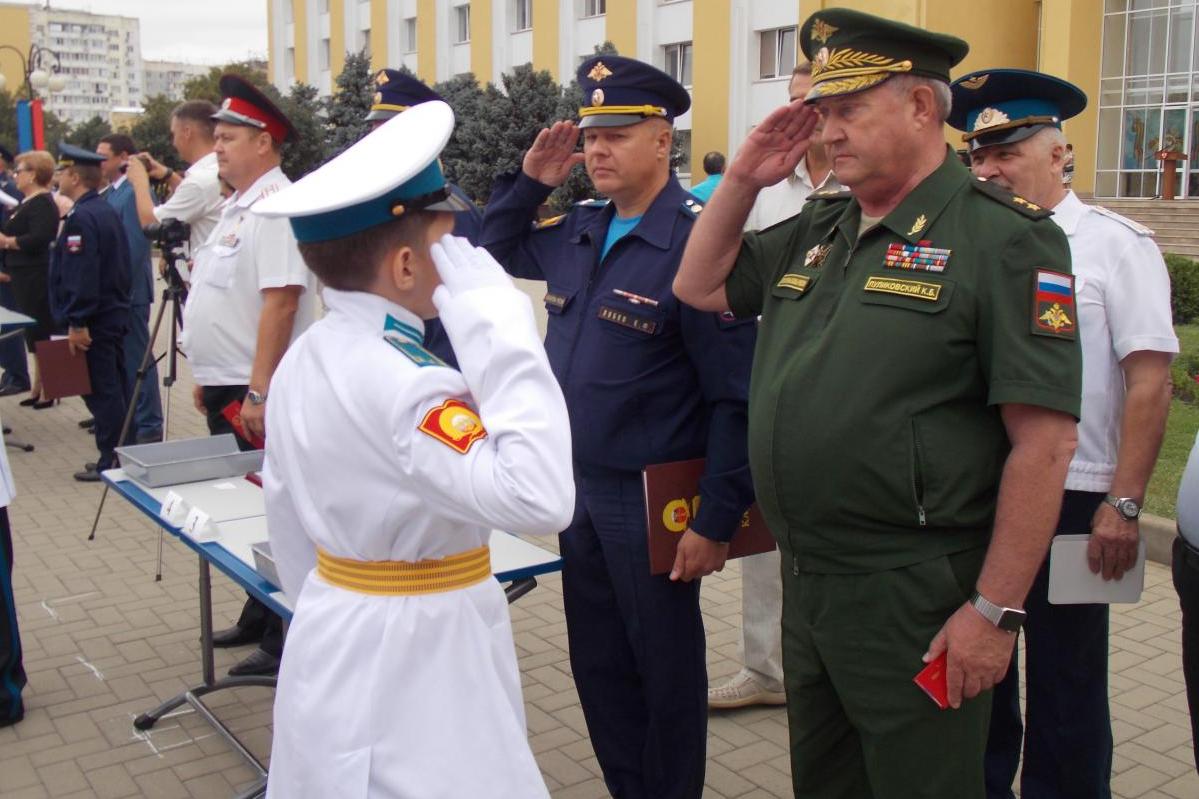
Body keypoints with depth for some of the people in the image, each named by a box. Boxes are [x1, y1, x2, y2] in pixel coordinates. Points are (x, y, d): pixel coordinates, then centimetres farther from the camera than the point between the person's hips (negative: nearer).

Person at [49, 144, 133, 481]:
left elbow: (82, 276, -23)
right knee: (116, 388, 14)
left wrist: (77, 323, -20)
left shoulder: (81, 217, -17)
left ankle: (110, 460, 1)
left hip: (93, 320, -10)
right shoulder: (106, 211, 12)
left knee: (100, 391, -4)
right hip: (114, 313, 10)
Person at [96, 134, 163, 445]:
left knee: (137, 359, -3)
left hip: (129, 291, -9)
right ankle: (128, 423, 25)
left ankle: (149, 428, 5)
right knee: (120, 359, 15)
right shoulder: (109, 194, 13)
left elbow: (134, 247, -19)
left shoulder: (135, 193, -14)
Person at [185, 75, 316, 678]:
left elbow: (280, 303, -24)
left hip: (253, 394, -10)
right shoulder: (237, 205, 14)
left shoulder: (275, 206, -16)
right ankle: (258, 617, 32)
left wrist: (257, 393, -26)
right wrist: (208, 377, 20)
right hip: (226, 387, 10)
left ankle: (283, 640, 11)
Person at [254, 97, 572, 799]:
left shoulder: (304, 359, 2)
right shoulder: (401, 384, -27)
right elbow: (538, 497, -37)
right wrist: (497, 322, -32)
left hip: (332, 632, 9)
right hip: (415, 658, -9)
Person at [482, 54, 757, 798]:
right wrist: (530, 181, 7)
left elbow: (737, 397, -18)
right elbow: (496, 251, 25)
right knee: (598, 663, 19)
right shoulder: (576, 231, 5)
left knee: (665, 668, 12)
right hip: (580, 487, 7)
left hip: (654, 501, -7)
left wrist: (716, 521, -18)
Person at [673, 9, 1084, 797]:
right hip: (806, 579, 7)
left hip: (914, 601, -7)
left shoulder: (1003, 238, -13)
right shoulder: (817, 231, 9)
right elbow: (700, 287, 20)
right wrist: (743, 178, 5)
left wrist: (996, 610, -18)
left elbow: (1044, 441, -17)